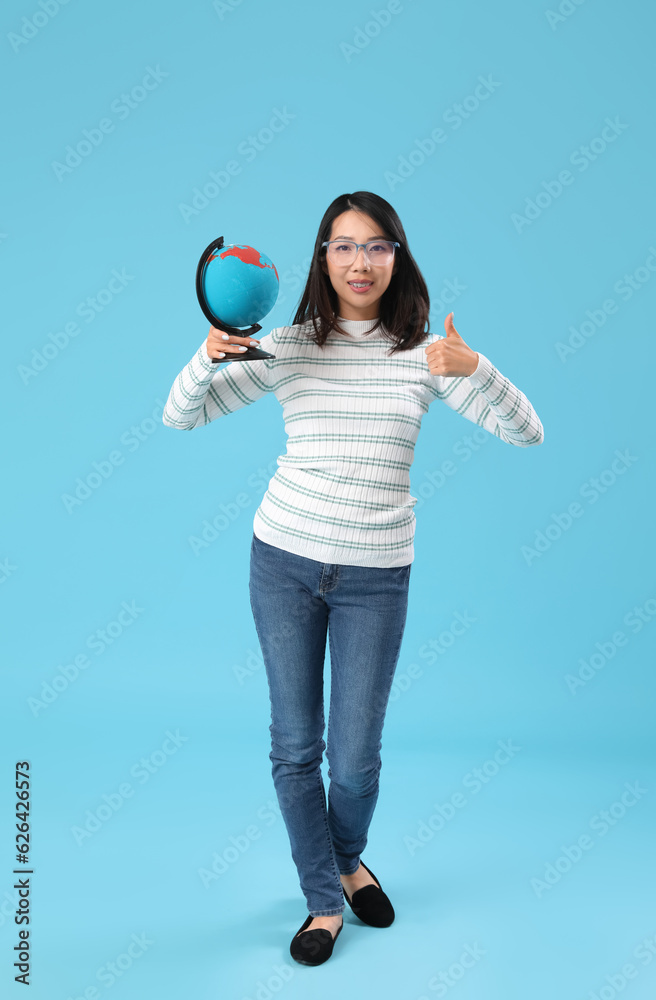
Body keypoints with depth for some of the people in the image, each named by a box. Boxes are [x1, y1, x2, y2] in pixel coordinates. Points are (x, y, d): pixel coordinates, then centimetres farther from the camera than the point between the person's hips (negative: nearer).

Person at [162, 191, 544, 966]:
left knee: (355, 755, 6)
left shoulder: (423, 353, -1)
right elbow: (180, 416, 0)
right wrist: (209, 354, -19)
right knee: (294, 745, 8)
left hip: (376, 574, 0)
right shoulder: (287, 346, 0)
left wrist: (474, 369, -23)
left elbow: (527, 433, -5)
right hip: (285, 558, 1)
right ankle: (325, 901, 31)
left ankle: (347, 861, 40)